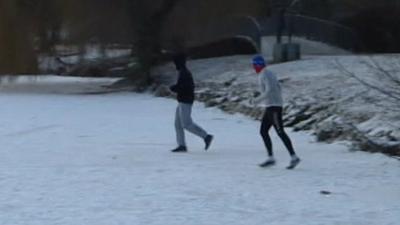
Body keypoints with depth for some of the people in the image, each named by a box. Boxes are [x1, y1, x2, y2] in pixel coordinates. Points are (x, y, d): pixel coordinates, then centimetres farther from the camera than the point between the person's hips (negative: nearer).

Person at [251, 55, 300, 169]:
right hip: (270, 107, 10)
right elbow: (278, 87, 24)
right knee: (263, 131, 8)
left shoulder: (265, 75, -13)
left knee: (280, 132, -9)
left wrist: (258, 100, -16)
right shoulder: (269, 73, 18)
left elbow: (269, 90, -24)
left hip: (273, 107, -10)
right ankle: (270, 158, 6)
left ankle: (294, 157, -8)